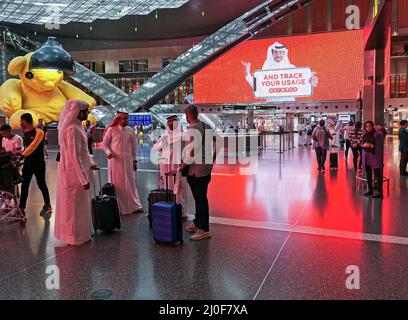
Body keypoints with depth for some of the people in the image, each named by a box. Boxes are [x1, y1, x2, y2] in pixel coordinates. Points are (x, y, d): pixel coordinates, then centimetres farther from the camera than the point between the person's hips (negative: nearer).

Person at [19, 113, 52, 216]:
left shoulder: (38, 132, -15)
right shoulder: (25, 133, 7)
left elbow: (33, 146, -26)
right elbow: (26, 147, 12)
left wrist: (22, 156, -34)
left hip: (38, 163, -6)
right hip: (27, 162, 6)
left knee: (41, 184, 6)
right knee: (24, 185, 4)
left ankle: (47, 205, 23)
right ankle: (21, 209, 9)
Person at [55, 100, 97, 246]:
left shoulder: (76, 127, 9)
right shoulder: (73, 129, -21)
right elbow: (74, 156, -24)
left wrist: (89, 164, 14)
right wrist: (84, 179, -21)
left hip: (78, 170, 10)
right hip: (75, 173, -10)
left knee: (81, 203, 19)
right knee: (75, 205, 4)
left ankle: (82, 232, 34)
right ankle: (76, 236, 19)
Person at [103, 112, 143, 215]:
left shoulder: (130, 131, 7)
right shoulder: (111, 130, -2)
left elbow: (134, 146, 12)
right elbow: (104, 144, 3)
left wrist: (134, 160, 9)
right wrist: (108, 152, -16)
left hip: (128, 160, 3)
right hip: (115, 160, -2)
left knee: (130, 182, 4)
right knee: (116, 183, 3)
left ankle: (134, 206, 10)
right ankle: (117, 207, 12)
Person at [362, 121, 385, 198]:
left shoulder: (377, 134, -7)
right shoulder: (365, 135, 11)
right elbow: (362, 144, 12)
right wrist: (364, 145, -7)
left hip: (375, 157, -6)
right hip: (366, 157, 6)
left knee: (377, 175, -4)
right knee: (368, 174, 13)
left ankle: (379, 192, -1)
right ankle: (370, 190, 25)